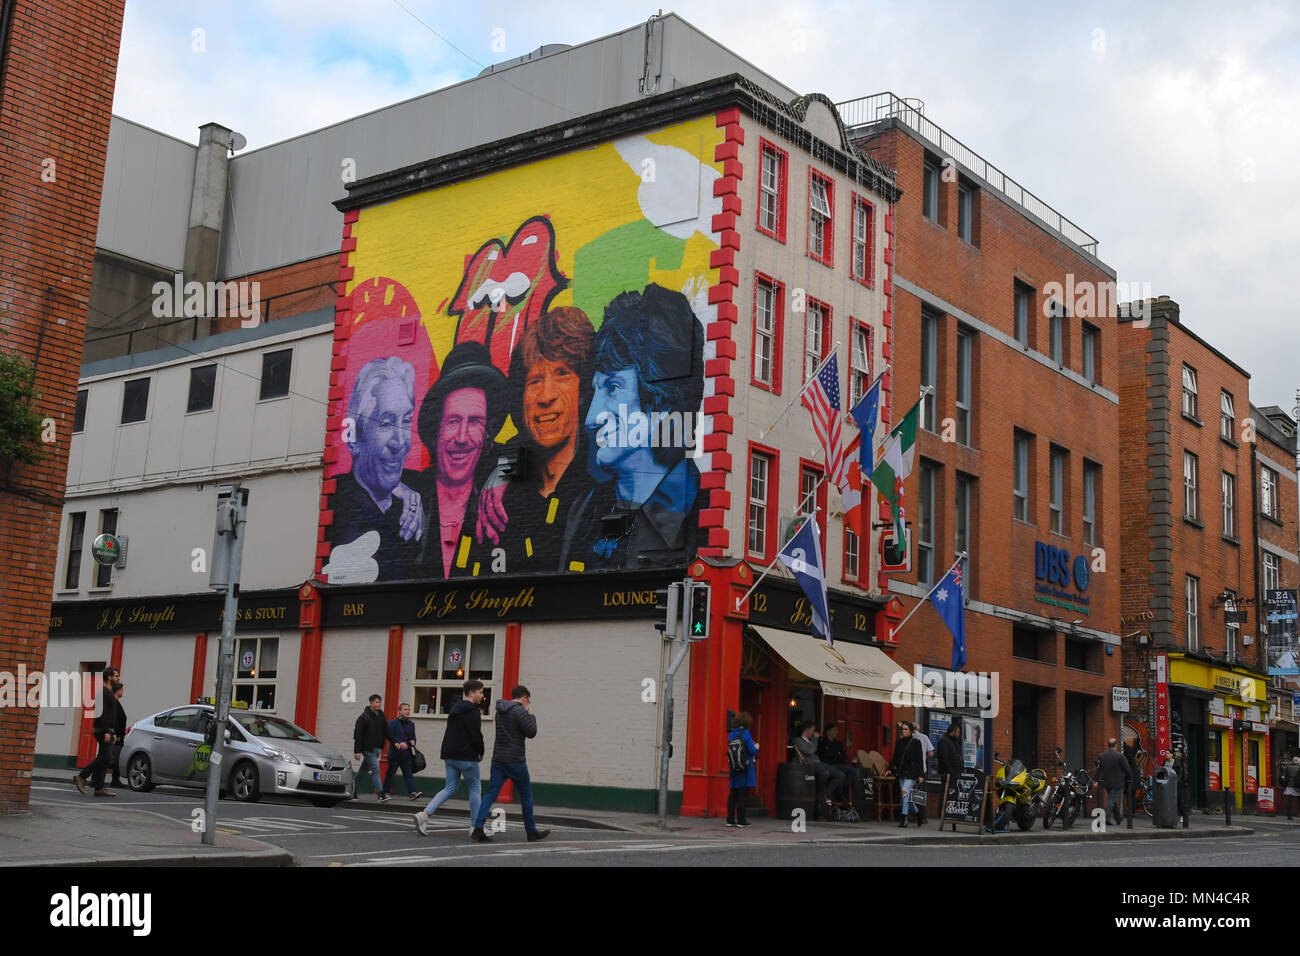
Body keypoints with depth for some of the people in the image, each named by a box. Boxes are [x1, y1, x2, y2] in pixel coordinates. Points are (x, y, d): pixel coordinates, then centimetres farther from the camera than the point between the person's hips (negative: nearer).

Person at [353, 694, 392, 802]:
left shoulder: (381, 716, 9)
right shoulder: (364, 717, -11)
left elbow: (386, 732, 15)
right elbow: (357, 735, -11)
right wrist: (357, 751, -15)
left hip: (377, 748, 7)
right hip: (368, 749, -7)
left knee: (363, 770, 17)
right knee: (376, 770, -13)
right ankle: (381, 795, -16)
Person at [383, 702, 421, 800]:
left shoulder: (411, 724, 14)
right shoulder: (393, 723, -3)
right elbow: (390, 736, -10)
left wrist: (413, 742, -2)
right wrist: (399, 743, -19)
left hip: (406, 753, 4)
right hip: (395, 753, -4)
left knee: (408, 774, -5)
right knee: (390, 773, 7)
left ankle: (412, 793, -14)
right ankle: (386, 792, 18)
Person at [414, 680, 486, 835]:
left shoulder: (455, 708, 17)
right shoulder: (472, 711, -13)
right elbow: (476, 735, -18)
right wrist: (481, 753, -1)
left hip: (450, 755, 8)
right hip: (466, 756, -8)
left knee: (450, 788, 10)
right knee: (474, 788, 5)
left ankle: (424, 814, -6)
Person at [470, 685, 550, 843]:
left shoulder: (500, 711, 12)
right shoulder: (520, 711, -13)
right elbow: (531, 732, -14)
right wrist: (531, 715, 0)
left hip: (498, 759, 6)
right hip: (515, 760, -6)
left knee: (491, 794, 1)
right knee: (526, 795, 8)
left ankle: (478, 828, -11)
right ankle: (531, 832, 17)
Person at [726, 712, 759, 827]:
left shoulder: (731, 734, 7)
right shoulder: (745, 733, -12)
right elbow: (752, 750, -15)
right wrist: (756, 747, 8)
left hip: (734, 769, 6)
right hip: (745, 769, -6)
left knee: (733, 794, 11)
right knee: (743, 794, -1)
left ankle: (730, 820, 14)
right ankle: (741, 821, 0)